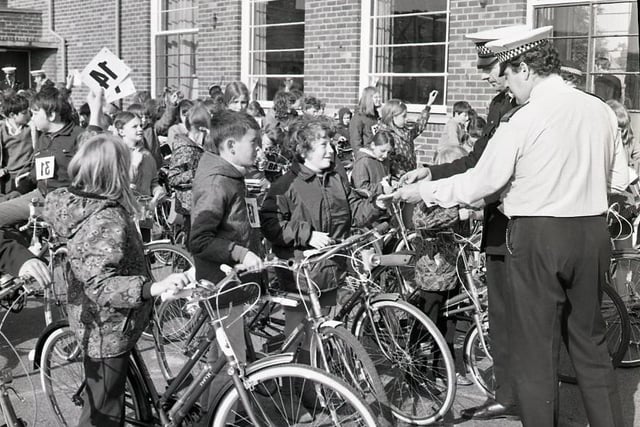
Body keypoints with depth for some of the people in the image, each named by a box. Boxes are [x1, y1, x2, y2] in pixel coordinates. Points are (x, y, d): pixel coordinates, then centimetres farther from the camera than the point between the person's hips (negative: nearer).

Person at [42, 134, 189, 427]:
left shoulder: (74, 202, -1)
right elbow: (100, 285, -37)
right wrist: (153, 288, -49)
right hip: (108, 329, -10)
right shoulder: (109, 221, -30)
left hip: (90, 321, 10)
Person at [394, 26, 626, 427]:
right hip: (593, 232, 6)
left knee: (535, 349, 8)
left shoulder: (523, 120, -14)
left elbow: (480, 182, -10)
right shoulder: (601, 111, 3)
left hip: (538, 234, -6)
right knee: (590, 341, 19)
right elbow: (614, 177, 12)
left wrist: (423, 191, 2)